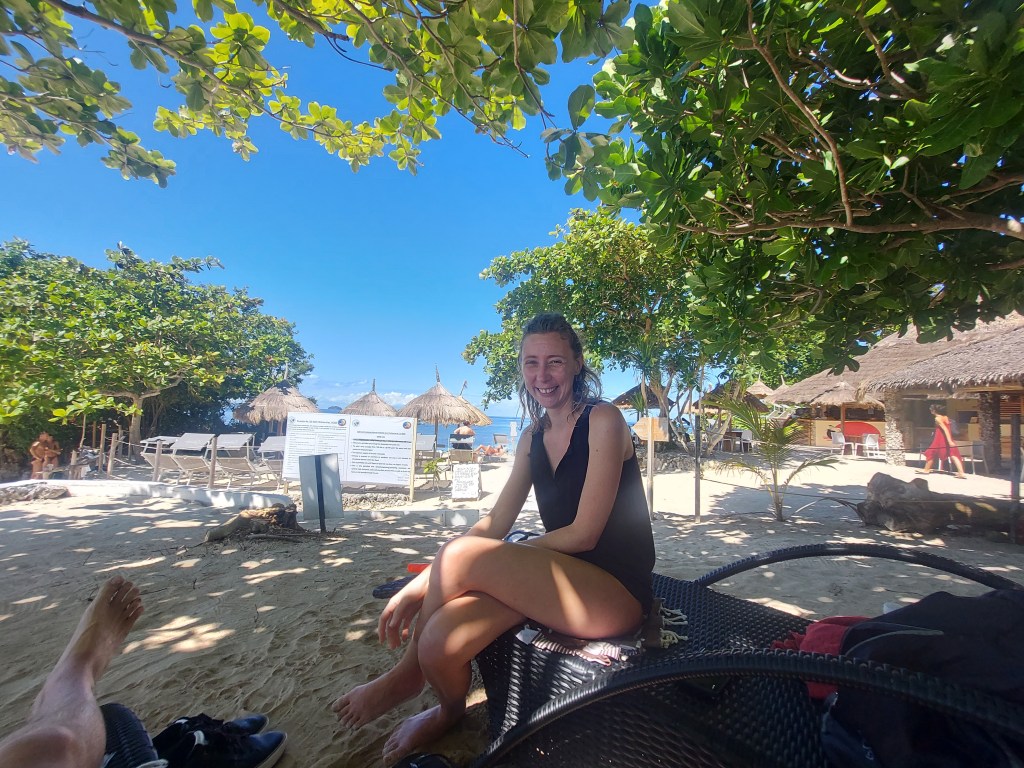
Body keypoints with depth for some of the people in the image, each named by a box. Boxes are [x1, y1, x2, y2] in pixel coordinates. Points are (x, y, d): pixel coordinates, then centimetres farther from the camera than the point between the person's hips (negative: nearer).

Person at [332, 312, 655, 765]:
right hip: (561, 578, 5)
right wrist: (423, 583, -7)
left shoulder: (603, 421, -12)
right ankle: (448, 712, 19)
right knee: (440, 640, -18)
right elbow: (496, 522, 4)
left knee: (460, 555, -23)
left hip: (616, 592, -5)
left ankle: (406, 675, 7)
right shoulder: (533, 436, 8)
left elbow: (584, 533, -16)